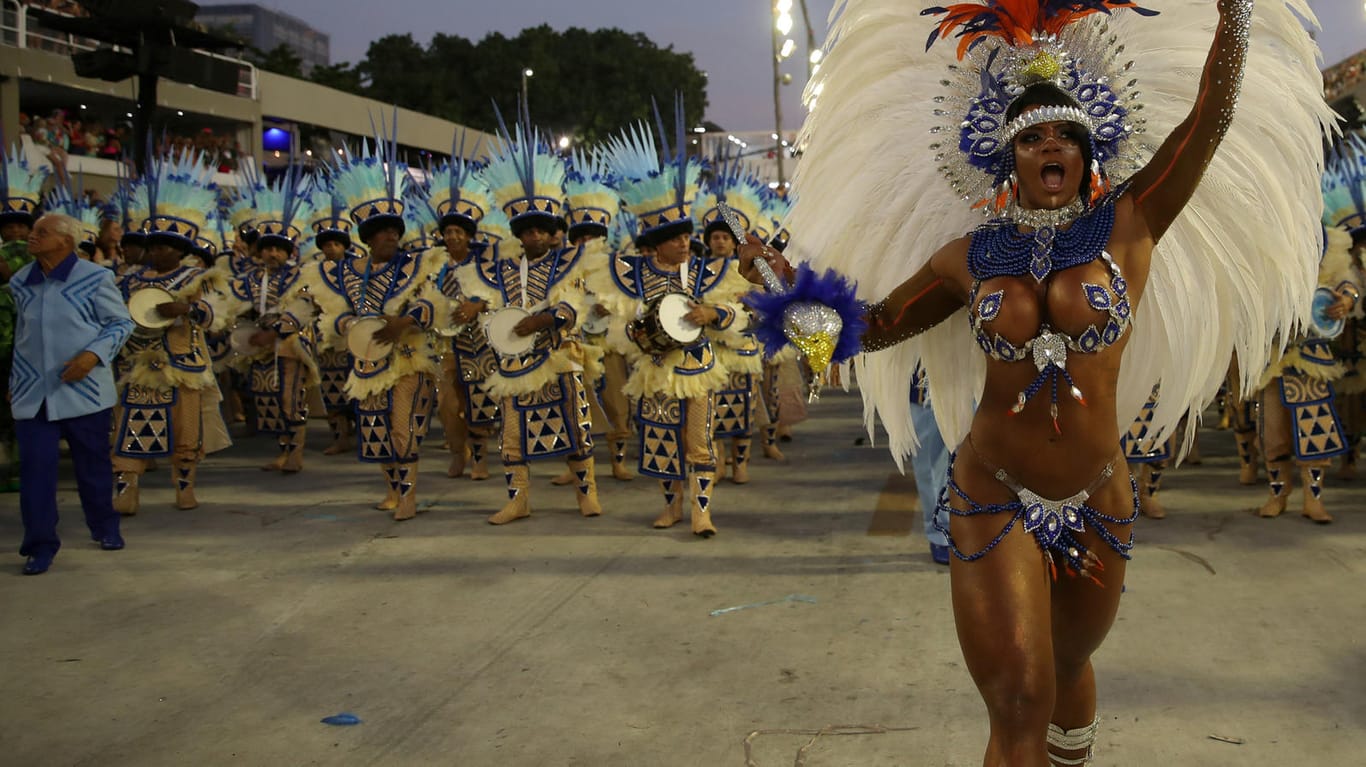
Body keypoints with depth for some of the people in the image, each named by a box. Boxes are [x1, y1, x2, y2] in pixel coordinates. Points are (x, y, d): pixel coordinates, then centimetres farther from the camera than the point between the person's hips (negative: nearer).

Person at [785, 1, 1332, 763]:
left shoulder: (1128, 226, -2)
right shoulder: (969, 257, 0)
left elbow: (1211, 117, -11)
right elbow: (871, 326, 9)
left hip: (1099, 504, 2)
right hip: (994, 501, -1)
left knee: (1068, 668, 23)